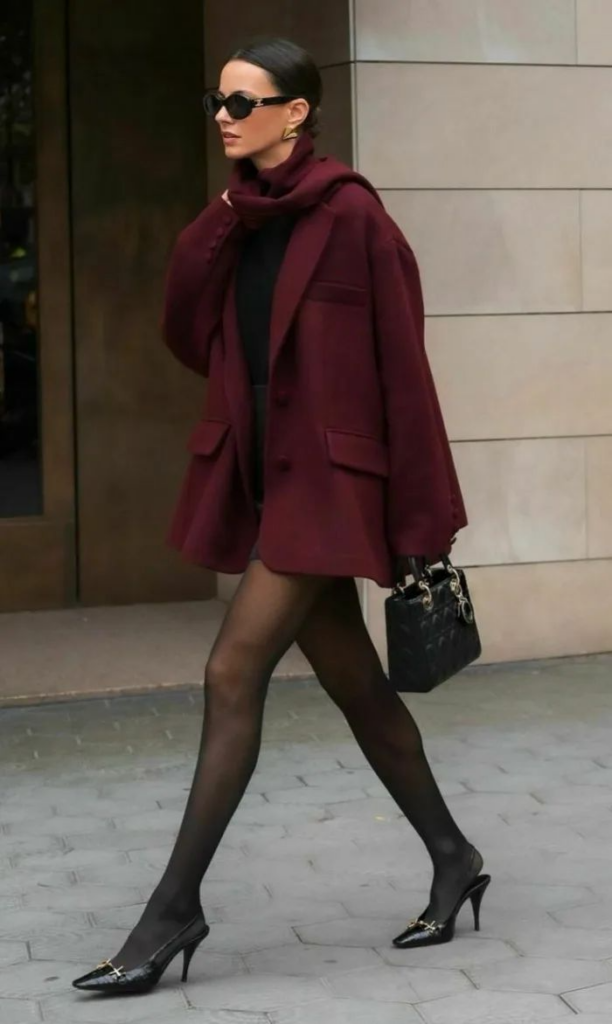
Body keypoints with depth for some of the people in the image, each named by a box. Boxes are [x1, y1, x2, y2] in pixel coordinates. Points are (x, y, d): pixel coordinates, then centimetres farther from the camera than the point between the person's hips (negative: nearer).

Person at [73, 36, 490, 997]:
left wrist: (421, 516, -13)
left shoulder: (351, 214, -13)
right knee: (353, 682, 14)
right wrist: (217, 231, -7)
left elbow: (401, 366, -13)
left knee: (233, 676, -10)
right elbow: (192, 336, 7)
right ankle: (454, 859, 28)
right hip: (264, 474, 8)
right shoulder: (242, 218, 9)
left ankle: (175, 907, -2)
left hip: (327, 478, -8)